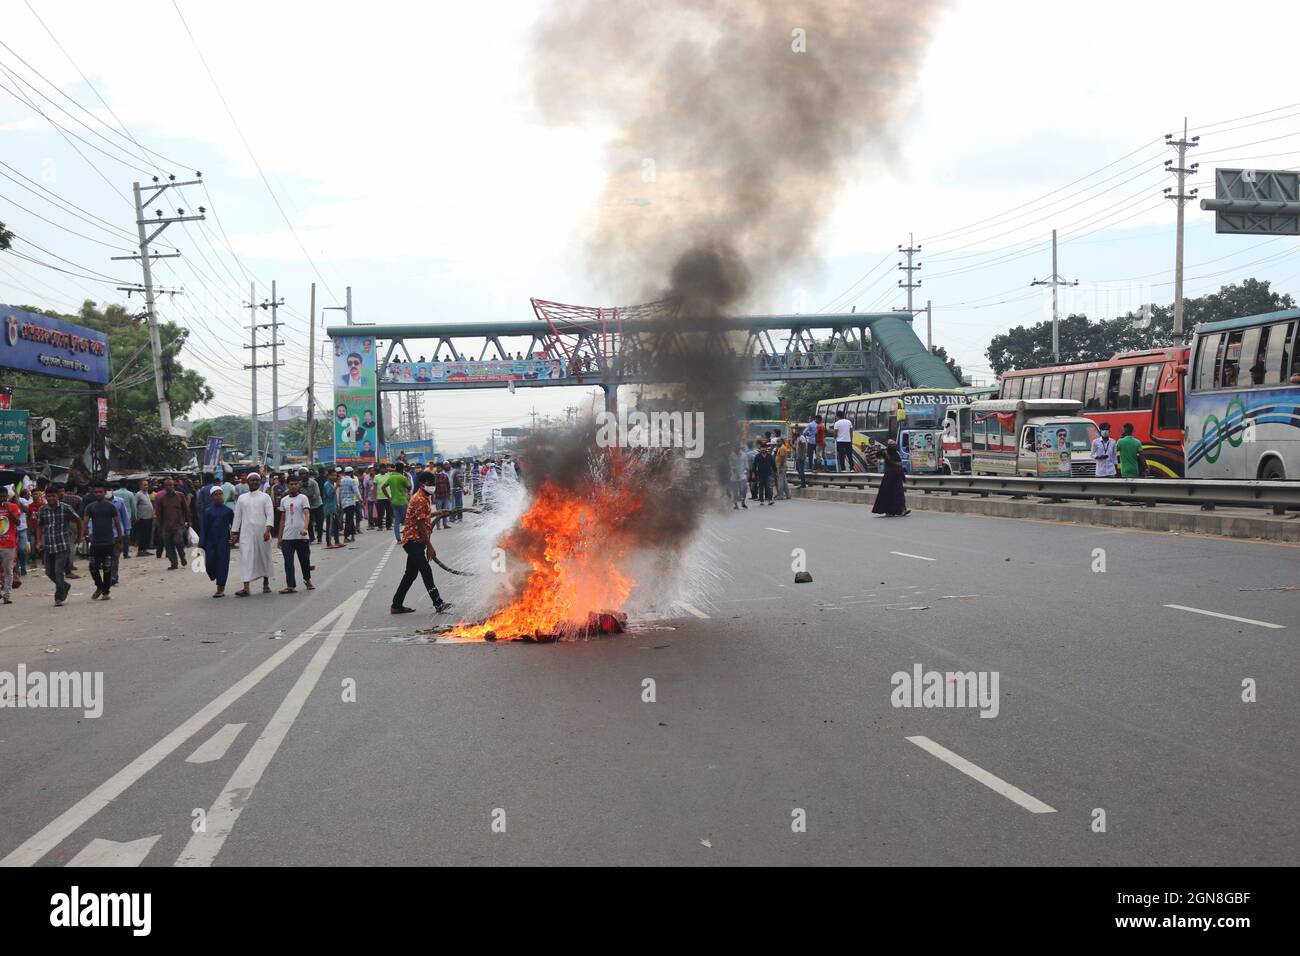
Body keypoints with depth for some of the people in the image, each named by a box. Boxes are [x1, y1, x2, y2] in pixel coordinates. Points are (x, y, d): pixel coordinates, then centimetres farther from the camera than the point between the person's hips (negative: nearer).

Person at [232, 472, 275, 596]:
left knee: (264, 557, 8)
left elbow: (270, 514, -4)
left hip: (262, 532, -1)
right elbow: (237, 516, 13)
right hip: (246, 533, 1)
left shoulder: (265, 497, 5)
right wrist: (235, 533, 8)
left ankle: (266, 584, 25)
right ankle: (246, 588, -14)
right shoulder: (242, 498, 12)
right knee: (246, 558, -9)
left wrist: (268, 529, -18)